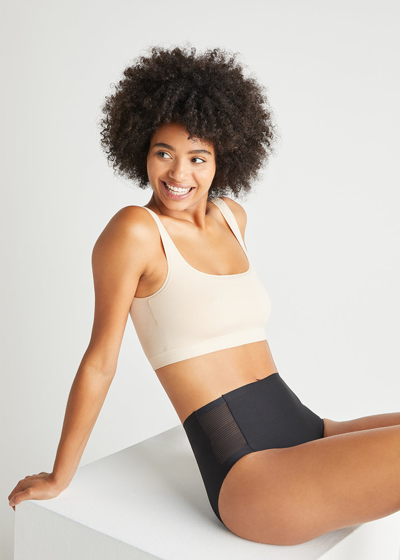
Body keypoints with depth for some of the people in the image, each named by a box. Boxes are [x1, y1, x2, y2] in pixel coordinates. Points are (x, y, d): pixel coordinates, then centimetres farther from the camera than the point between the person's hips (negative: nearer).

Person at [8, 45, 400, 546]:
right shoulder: (136, 229, -9)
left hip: (307, 430, 7)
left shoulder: (233, 217, 12)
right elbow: (100, 362, -5)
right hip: (249, 471, -7)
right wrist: (58, 478, 4)